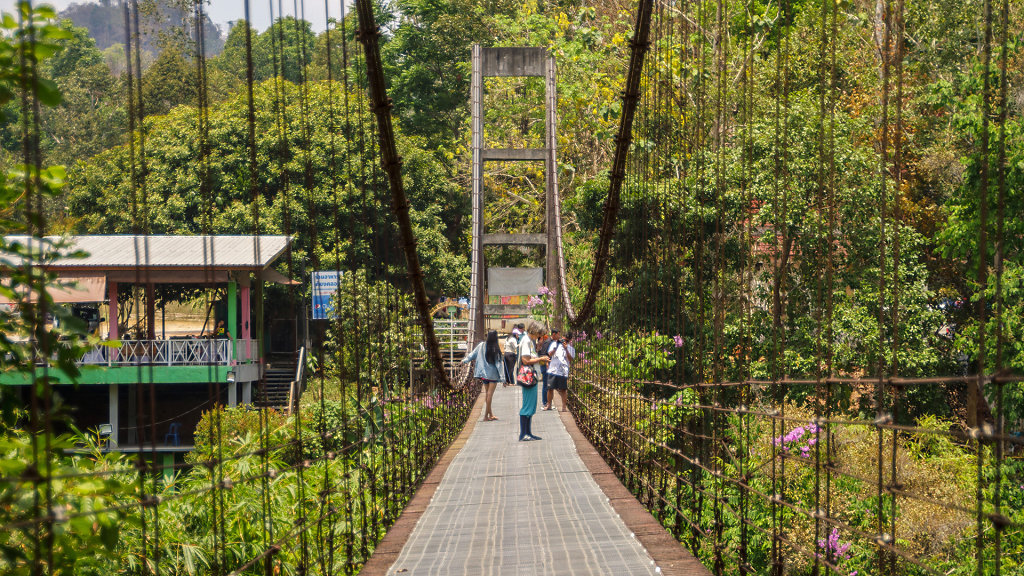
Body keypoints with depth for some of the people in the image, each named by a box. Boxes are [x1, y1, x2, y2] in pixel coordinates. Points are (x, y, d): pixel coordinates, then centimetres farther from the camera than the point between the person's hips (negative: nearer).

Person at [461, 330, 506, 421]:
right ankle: (486, 416, -1)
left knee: (487, 393, 14)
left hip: (483, 373, 5)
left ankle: (490, 414, 21)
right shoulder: (495, 349, -14)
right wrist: (502, 377, -11)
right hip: (493, 374, -5)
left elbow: (473, 354, 9)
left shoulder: (481, 346, -3)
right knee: (490, 394, -2)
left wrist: (465, 360, 28)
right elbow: (499, 363, -14)